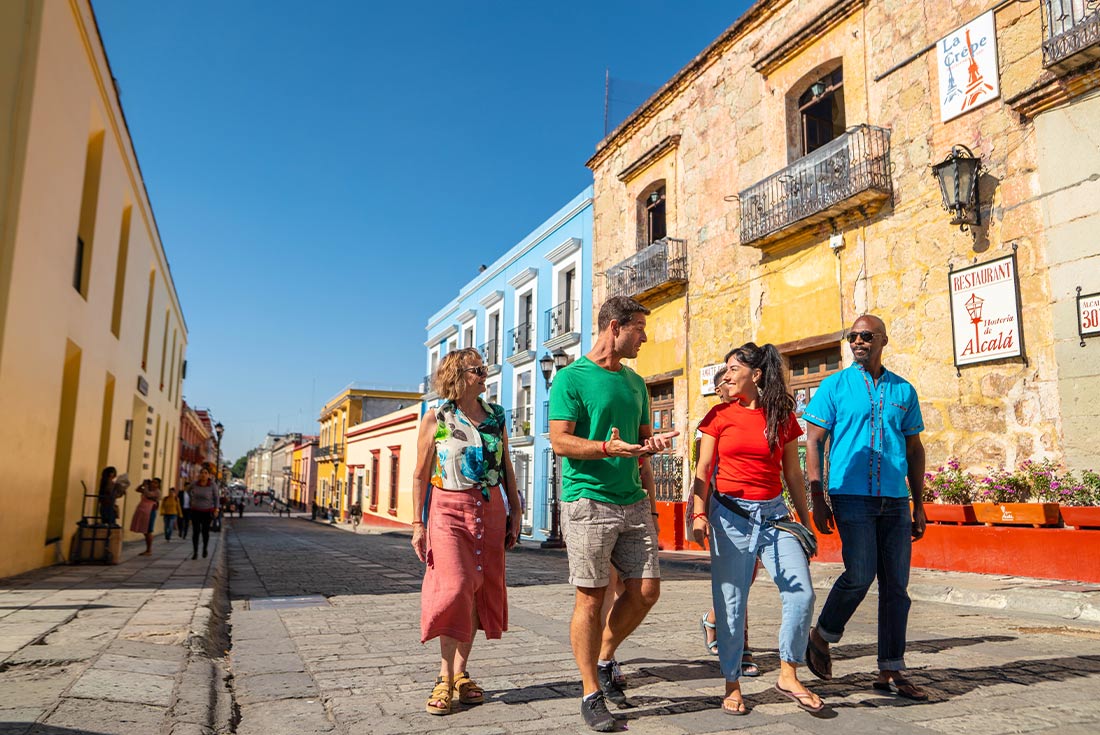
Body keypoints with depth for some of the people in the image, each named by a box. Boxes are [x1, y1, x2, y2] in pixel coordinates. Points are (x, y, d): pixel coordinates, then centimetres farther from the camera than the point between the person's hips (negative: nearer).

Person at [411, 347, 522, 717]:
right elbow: (421, 475, -1)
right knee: (455, 588, -13)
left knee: (481, 590, 6)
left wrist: (515, 511, 10)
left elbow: (507, 468, 14)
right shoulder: (436, 418, -2)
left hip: (490, 509, 4)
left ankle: (460, 674, 18)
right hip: (449, 509, -4)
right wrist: (418, 523, -4)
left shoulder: (495, 415, 9)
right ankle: (446, 677, 2)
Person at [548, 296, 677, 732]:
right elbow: (560, 441, -12)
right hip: (587, 502, -7)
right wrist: (608, 448, -25)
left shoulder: (635, 382, 17)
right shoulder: (572, 378, -5)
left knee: (646, 592, 6)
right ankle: (591, 695, 14)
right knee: (591, 598, -1)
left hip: (634, 503, 7)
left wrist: (652, 445, 3)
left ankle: (604, 661, 29)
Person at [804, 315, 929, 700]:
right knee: (860, 574, -14)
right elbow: (813, 442, 1)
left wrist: (919, 505, 13)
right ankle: (821, 636, 11)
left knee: (896, 585, 5)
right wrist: (818, 497, -7)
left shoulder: (903, 390, 13)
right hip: (852, 495, -4)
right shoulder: (834, 386, 3)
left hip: (895, 501, 4)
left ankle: (891, 672, 15)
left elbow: (914, 449, 17)